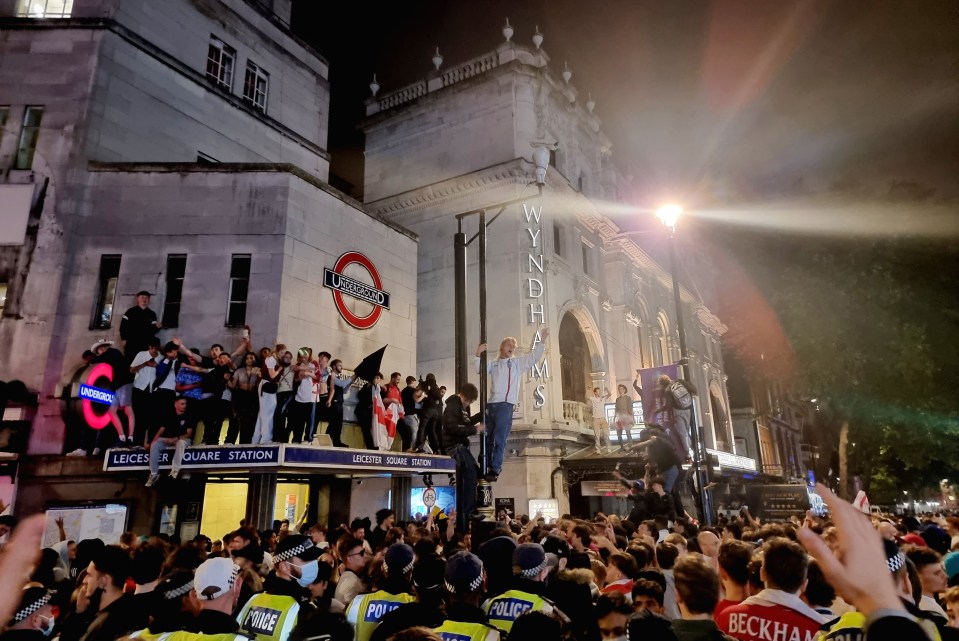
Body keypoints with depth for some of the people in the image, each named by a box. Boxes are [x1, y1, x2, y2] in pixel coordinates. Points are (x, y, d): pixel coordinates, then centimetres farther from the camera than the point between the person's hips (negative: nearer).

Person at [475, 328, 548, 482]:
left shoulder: (518, 362, 13)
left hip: (506, 404, -3)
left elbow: (534, 356, 5)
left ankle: (495, 469, -6)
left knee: (500, 438, -7)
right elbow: (479, 369, 8)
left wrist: (542, 340, -4)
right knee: (488, 437, 9)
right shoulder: (493, 364, 18)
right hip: (490, 403, 3)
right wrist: (478, 355, -6)